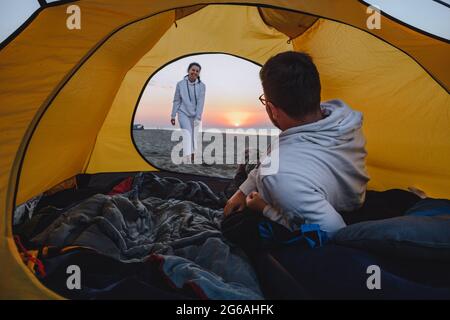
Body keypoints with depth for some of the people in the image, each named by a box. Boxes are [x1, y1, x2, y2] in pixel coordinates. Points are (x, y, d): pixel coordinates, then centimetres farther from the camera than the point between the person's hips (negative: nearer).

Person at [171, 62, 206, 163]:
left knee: (194, 136, 8)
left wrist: (198, 117, -15)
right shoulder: (180, 84, -3)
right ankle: (187, 160, -24)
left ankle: (192, 155, 28)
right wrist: (173, 115, 3)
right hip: (183, 113, -2)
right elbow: (176, 100, 2)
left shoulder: (201, 86, -3)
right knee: (187, 134, -17)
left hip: (195, 115, 2)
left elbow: (200, 102, -8)